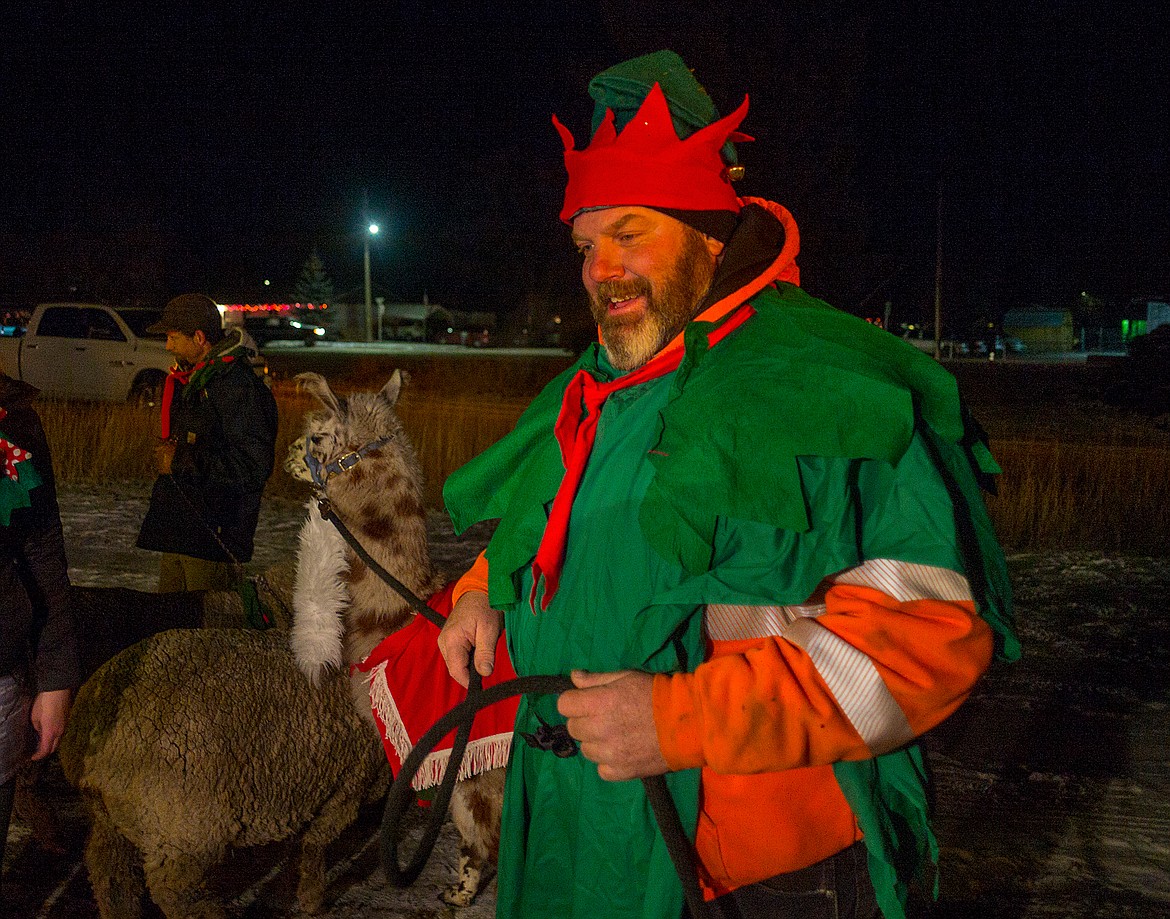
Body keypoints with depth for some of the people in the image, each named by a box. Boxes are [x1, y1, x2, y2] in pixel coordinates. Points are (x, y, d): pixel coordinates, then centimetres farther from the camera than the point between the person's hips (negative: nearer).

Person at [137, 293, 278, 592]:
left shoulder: (239, 387, -16)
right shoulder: (189, 382, 16)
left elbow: (253, 467, -22)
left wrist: (181, 462, -17)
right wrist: (168, 453, 9)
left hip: (214, 533, -10)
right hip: (177, 530, 10)